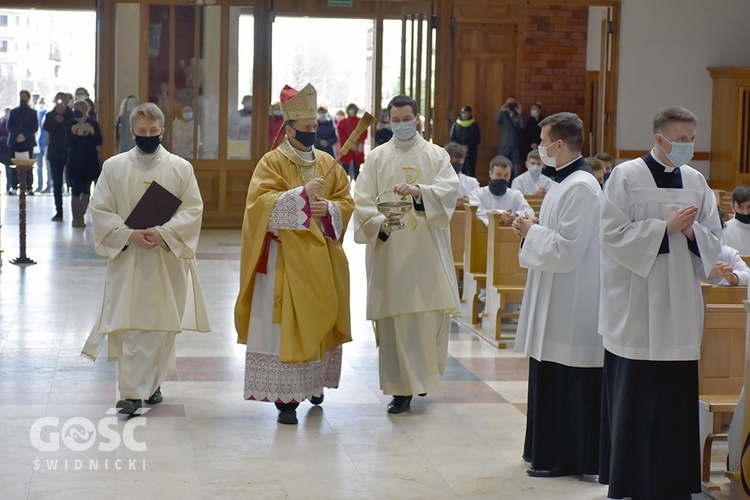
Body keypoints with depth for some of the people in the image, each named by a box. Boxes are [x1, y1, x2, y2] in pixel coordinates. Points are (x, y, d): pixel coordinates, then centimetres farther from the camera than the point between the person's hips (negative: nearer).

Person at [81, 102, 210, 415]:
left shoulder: (180, 168, 3)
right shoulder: (114, 167, 3)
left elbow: (192, 209, -1)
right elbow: (100, 209, 1)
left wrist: (163, 232, -17)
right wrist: (129, 234, -14)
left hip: (167, 258, 1)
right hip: (126, 257, -1)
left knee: (161, 325, 4)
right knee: (129, 325, -5)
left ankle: (150, 383, 19)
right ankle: (132, 392, -1)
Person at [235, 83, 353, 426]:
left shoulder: (327, 162, 12)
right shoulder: (272, 162, -3)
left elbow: (347, 200, 11)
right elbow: (261, 201, -15)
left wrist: (329, 208, -10)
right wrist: (302, 194, -24)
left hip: (322, 257, 5)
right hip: (286, 257, -5)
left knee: (321, 320, 11)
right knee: (285, 325, -8)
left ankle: (315, 382, 30)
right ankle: (285, 397, -7)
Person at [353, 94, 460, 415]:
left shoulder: (436, 155, 8)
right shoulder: (377, 158, 9)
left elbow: (450, 189, -8)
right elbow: (362, 201, 0)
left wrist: (419, 191, -27)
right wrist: (380, 222, -19)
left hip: (427, 249, 0)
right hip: (389, 249, 0)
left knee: (435, 309, -2)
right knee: (395, 316, -3)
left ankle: (424, 372, 24)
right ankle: (401, 388, 3)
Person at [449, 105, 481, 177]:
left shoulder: (474, 125, 4)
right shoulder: (455, 125, 8)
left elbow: (477, 139, 1)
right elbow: (452, 138, 5)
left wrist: (468, 146, -14)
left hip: (470, 152, -2)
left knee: (470, 171, -10)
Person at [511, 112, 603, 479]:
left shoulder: (581, 188, -19)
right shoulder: (564, 181, 12)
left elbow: (568, 249, -23)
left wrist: (532, 232, -11)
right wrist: (534, 229, 4)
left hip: (571, 301, -11)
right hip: (555, 297, 11)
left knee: (566, 382, -2)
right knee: (548, 378, 16)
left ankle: (563, 458, 7)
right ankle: (549, 450, 26)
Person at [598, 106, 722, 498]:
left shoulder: (695, 181, 10)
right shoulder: (626, 176, -4)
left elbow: (713, 241, 12)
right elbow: (612, 234, -10)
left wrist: (691, 231, -10)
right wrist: (665, 227, -15)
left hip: (680, 306, 4)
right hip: (636, 306, -4)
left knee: (677, 393, 4)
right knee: (634, 396, -1)